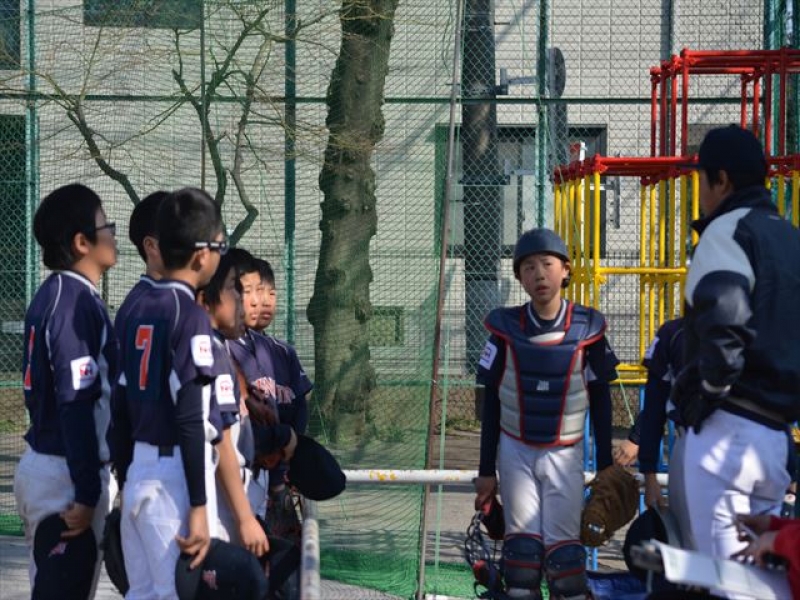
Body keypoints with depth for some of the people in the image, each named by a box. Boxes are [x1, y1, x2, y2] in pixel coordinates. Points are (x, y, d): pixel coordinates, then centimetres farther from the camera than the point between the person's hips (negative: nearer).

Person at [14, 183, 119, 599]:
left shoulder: (52, 295, 13)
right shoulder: (77, 301, -16)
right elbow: (77, 405, -21)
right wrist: (87, 494, -20)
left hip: (43, 465, 10)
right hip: (67, 475, -10)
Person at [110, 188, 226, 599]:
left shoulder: (138, 310, 10)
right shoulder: (191, 316, -13)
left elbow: (120, 408, 13)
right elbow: (191, 420, -18)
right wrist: (199, 507, -18)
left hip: (139, 471, 8)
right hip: (176, 474, -8)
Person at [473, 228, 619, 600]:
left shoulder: (587, 328, -5)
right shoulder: (506, 328, -4)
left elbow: (600, 401, 3)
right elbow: (491, 403, 3)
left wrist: (605, 468, 3)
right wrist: (486, 471, 3)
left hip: (565, 453, -1)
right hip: (515, 449, 1)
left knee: (564, 551, -7)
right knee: (522, 548, -3)